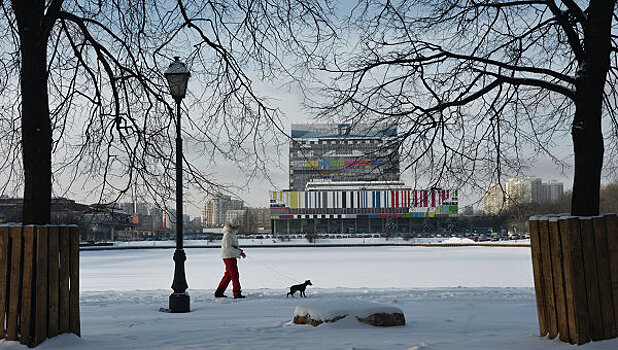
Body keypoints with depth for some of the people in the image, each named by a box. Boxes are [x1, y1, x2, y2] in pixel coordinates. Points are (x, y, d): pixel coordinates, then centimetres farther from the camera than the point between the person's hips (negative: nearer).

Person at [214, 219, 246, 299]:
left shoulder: (232, 234, 16)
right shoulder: (228, 234, -15)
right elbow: (228, 247, -23)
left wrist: (239, 250, 4)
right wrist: (239, 252, -22)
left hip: (232, 257, 10)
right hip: (229, 257, -10)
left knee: (228, 275, 13)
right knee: (235, 275, -7)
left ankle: (219, 292, 18)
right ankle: (237, 293, -4)